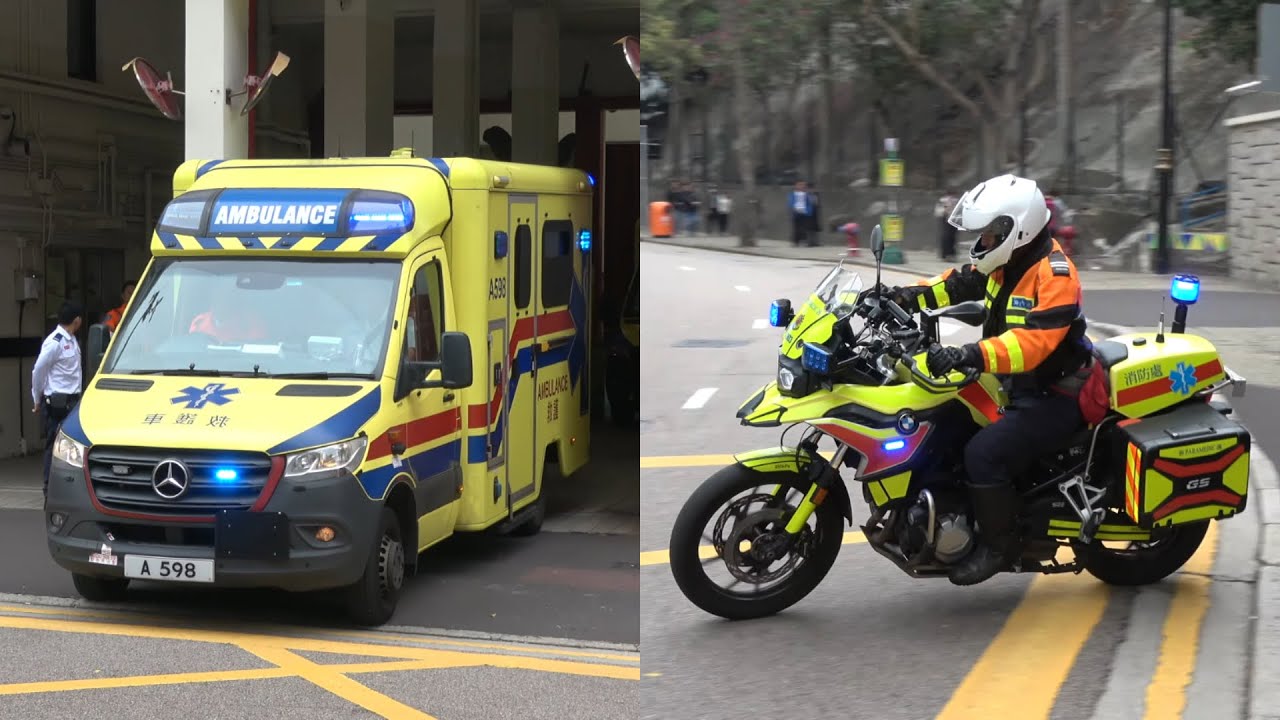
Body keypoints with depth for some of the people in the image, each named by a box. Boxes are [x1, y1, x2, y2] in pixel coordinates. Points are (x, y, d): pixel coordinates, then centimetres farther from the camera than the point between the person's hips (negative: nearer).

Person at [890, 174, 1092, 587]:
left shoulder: (1052, 274, -23)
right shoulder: (1010, 261, 7)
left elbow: (1035, 340, -35)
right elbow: (962, 282, 16)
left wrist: (972, 356, -46)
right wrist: (913, 296, -2)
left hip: (1052, 397, -10)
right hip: (1016, 386, 11)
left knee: (984, 453, -24)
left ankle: (998, 546, -9)